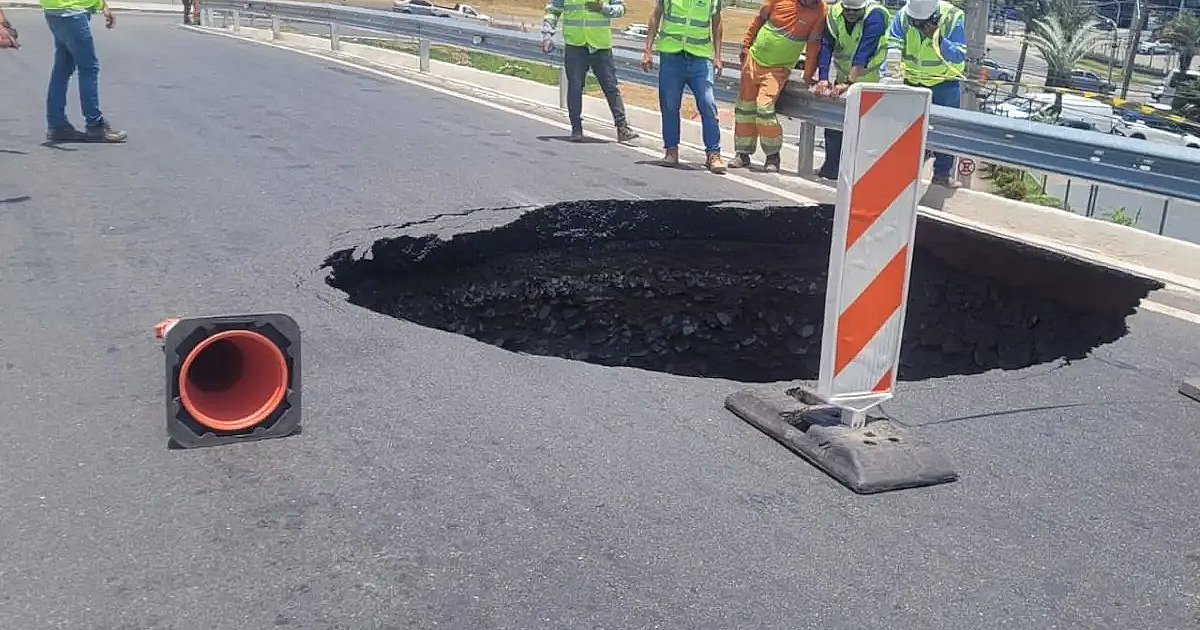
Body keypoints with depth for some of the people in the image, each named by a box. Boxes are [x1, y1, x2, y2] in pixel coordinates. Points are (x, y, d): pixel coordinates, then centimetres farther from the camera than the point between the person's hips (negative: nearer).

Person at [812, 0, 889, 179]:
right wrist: (823, 79, -31)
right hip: (844, 77, 5)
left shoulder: (875, 16, -26)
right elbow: (826, 46, -19)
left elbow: (863, 54, -33)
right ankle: (831, 168, 14)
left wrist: (848, 82, -40)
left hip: (870, 78, -4)